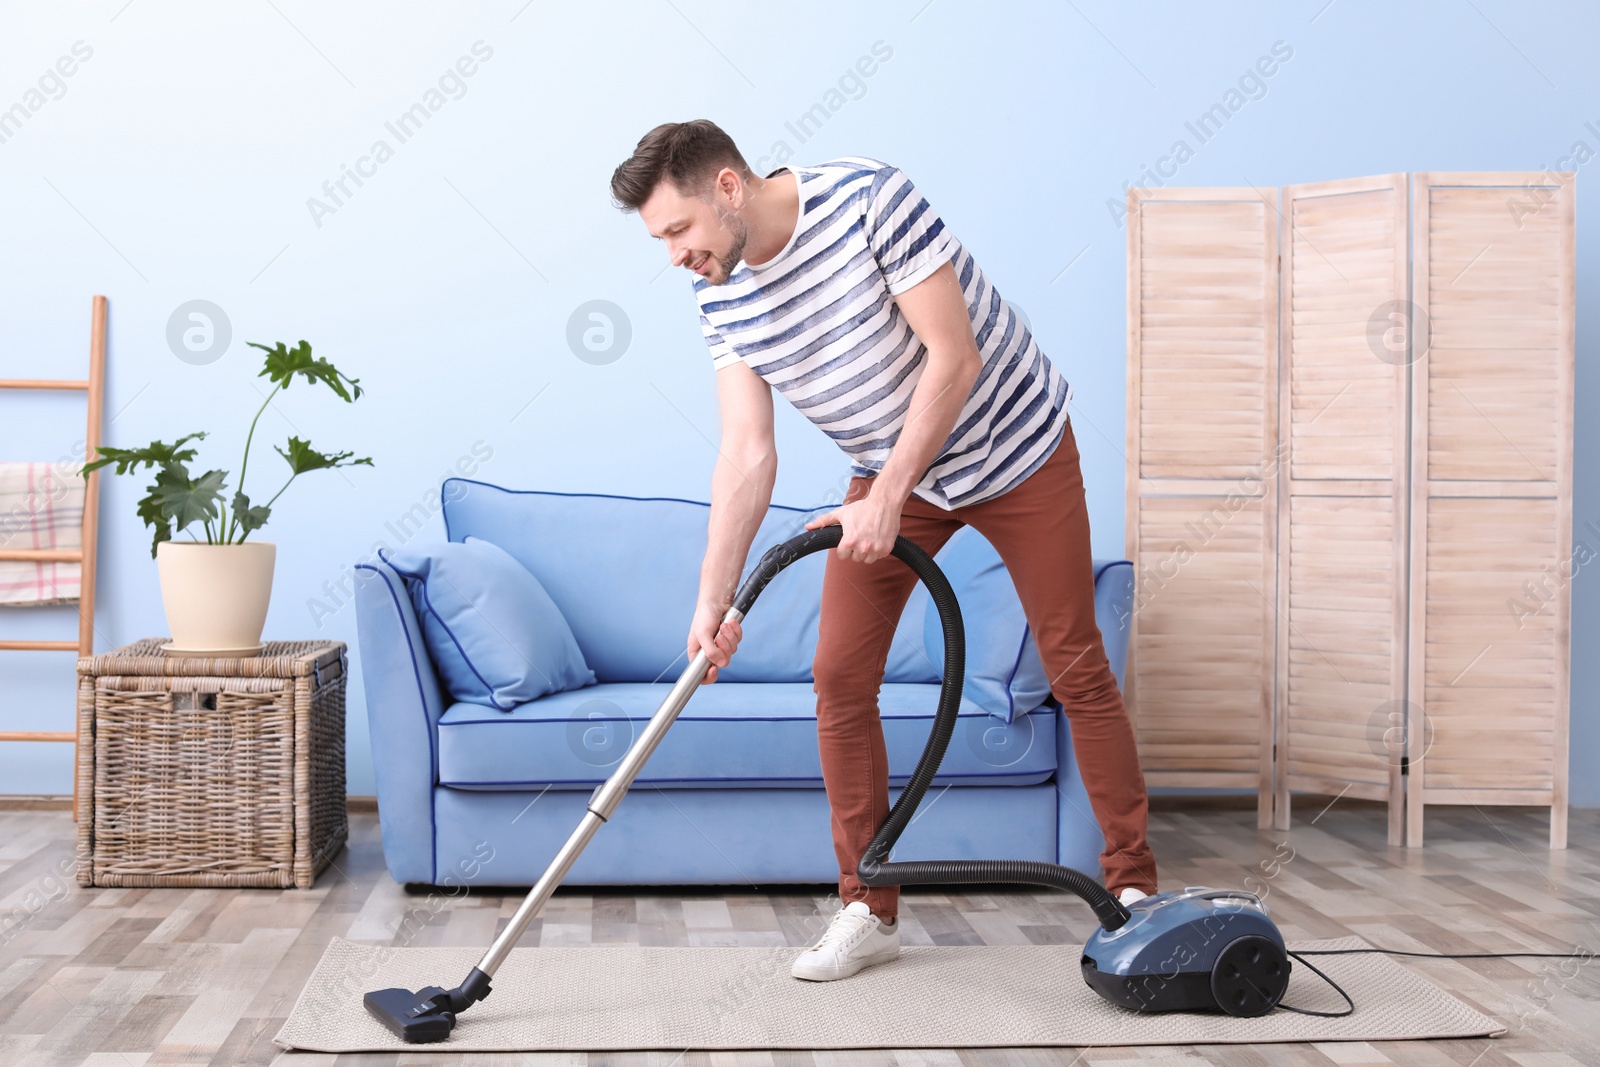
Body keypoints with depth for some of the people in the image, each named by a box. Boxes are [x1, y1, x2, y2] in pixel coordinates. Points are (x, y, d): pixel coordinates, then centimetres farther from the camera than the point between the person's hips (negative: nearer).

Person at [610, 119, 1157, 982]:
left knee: (1076, 670, -1)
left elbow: (955, 356, -26)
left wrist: (887, 497, -27)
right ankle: (870, 910, 7)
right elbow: (746, 453, -13)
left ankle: (1134, 886, 14)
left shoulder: (867, 197, -26)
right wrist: (713, 597, -22)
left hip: (1015, 447, -5)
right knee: (840, 676, -4)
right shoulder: (721, 300, -9)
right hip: (890, 472, 5)